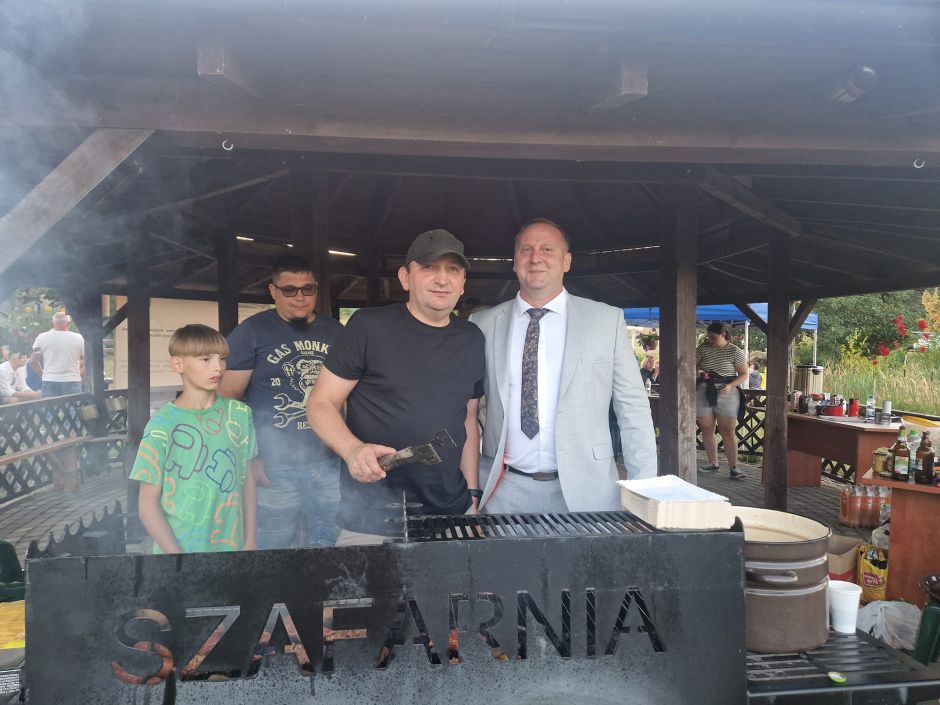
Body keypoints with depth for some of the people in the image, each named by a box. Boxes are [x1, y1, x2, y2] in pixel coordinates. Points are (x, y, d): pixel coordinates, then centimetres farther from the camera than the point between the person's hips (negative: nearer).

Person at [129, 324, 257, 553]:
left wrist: (250, 542, 1)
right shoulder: (163, 426, -12)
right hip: (180, 547, -3)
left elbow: (247, 481, 3)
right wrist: (176, 554, -12)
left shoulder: (240, 414, -3)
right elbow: (148, 505, -9)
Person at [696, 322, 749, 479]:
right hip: (703, 393, 4)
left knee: (728, 431, -4)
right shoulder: (703, 348, 6)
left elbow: (744, 374, -1)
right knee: (707, 429, 6)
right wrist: (697, 372, -11)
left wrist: (730, 386, -18)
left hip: (726, 394, -4)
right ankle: (713, 464, 17)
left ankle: (733, 468, -2)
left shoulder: (735, 351, -3)